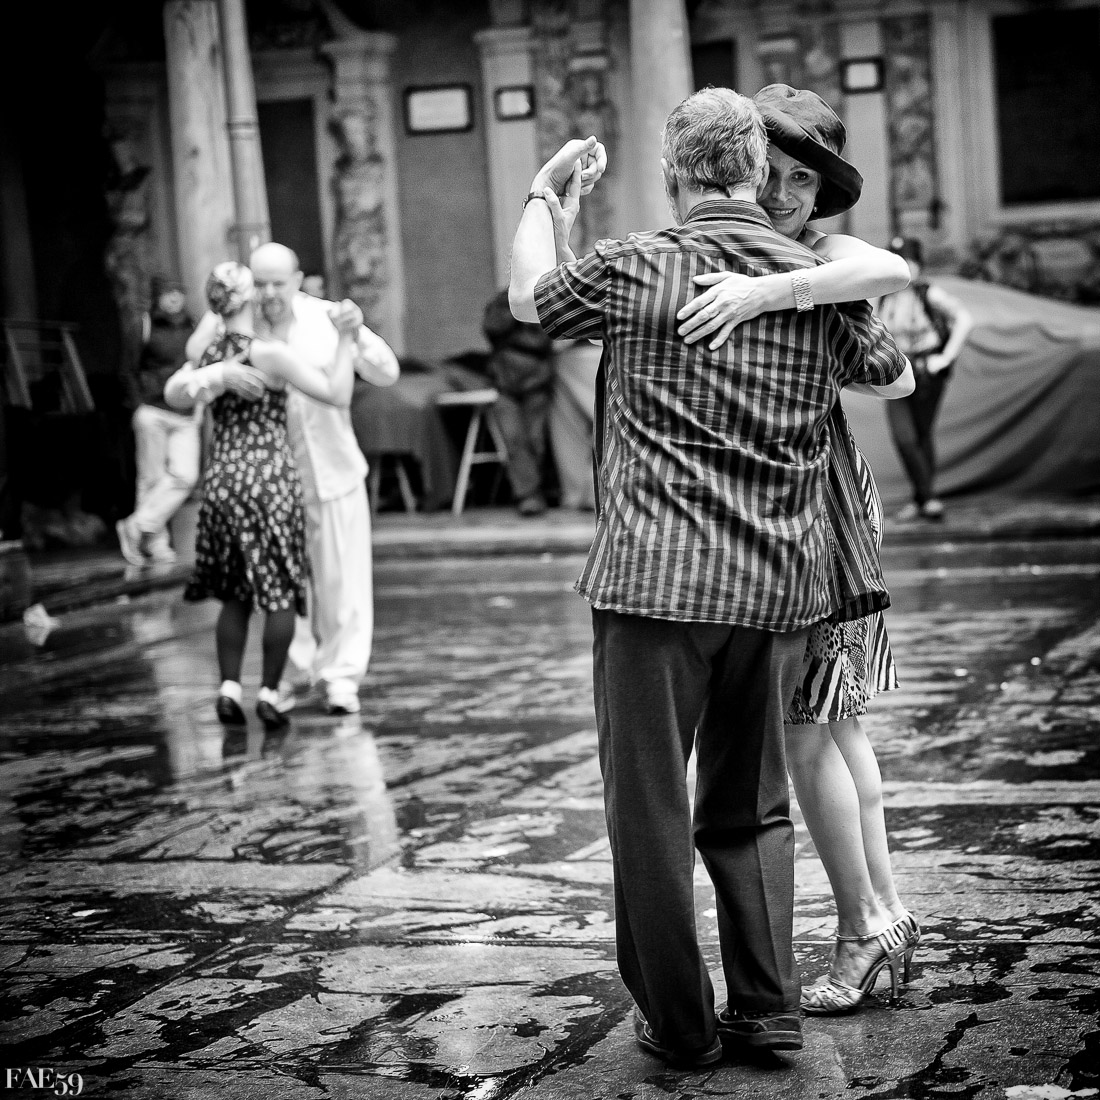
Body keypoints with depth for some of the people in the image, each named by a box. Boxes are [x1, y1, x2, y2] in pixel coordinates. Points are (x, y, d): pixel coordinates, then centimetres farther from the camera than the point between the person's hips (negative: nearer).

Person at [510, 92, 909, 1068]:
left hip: (657, 583, -4)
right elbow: (894, 373, 24)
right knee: (752, 806, 17)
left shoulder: (631, 271, -4)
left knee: (650, 809, 6)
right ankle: (768, 1010, 15)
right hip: (779, 588, 4)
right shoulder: (822, 282, 5)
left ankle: (679, 1026, 13)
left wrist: (545, 197, 32)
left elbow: (528, 298, 17)